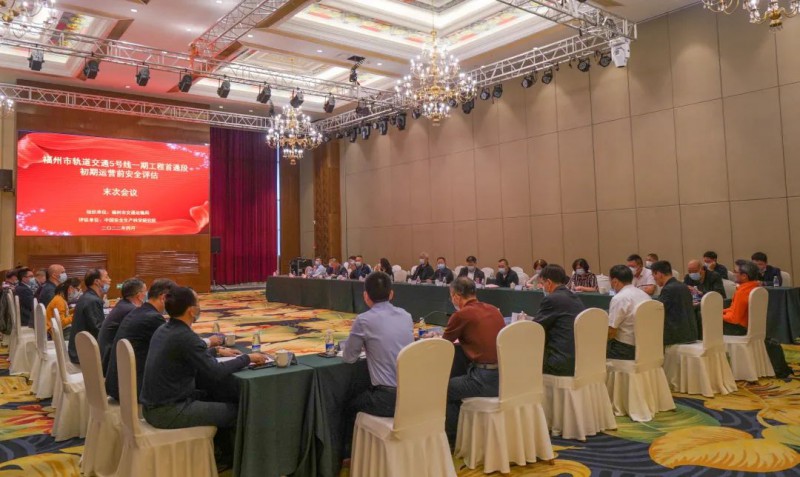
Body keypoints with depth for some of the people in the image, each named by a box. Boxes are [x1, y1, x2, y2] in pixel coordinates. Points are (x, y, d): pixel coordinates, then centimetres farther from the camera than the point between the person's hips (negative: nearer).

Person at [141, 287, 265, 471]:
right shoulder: (186, 337, -22)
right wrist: (247, 358, -11)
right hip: (167, 411, -10)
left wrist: (217, 351, 21)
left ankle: (218, 449, 32)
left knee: (211, 396, 24)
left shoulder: (163, 330, 6)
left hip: (153, 405, 10)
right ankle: (226, 454, 24)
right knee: (235, 409, -2)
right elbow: (216, 373, -23)